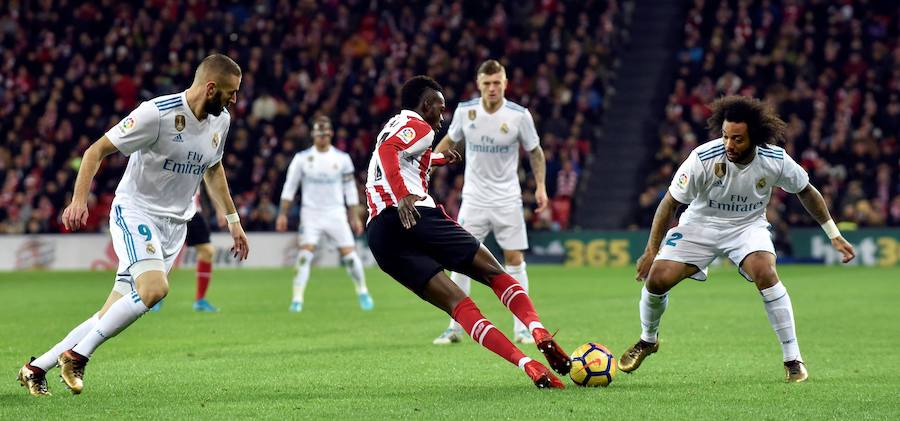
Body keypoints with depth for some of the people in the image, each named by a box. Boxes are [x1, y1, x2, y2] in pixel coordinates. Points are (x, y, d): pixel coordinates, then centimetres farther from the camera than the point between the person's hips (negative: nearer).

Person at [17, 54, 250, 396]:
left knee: (115, 313, 0)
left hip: (174, 226, 7)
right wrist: (79, 199, -24)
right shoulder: (157, 113, -18)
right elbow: (97, 150, -12)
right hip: (135, 212, -7)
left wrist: (233, 220, 25)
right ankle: (76, 356, -16)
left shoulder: (221, 120, 5)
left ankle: (36, 368, 10)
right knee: (154, 288, -30)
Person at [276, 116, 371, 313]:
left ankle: (362, 292, 17)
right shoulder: (302, 158, -2)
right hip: (311, 213, -1)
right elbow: (290, 186, 4)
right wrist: (282, 214, 0)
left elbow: (350, 189, 7)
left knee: (349, 253, -4)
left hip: (336, 213, 1)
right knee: (305, 253, -16)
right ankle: (297, 299, -14)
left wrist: (355, 217, 5)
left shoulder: (342, 159, 1)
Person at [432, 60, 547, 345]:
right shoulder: (465, 111, -6)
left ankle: (521, 328, 6)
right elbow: (450, 141, 13)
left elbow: (534, 151, 4)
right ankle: (455, 328, 6)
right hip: (474, 198, 1)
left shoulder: (520, 115, -10)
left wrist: (541, 185, -5)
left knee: (515, 262, -2)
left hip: (507, 200, -1)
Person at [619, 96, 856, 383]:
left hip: (748, 226, 0)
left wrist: (834, 235, 4)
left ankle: (793, 359, -18)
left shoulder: (776, 160, -21)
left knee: (765, 273, -29)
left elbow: (806, 191, 1)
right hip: (701, 223, 0)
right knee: (657, 279, -14)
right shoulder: (703, 159, -27)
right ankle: (648, 340, 20)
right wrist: (651, 250, -14)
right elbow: (670, 203, -14)